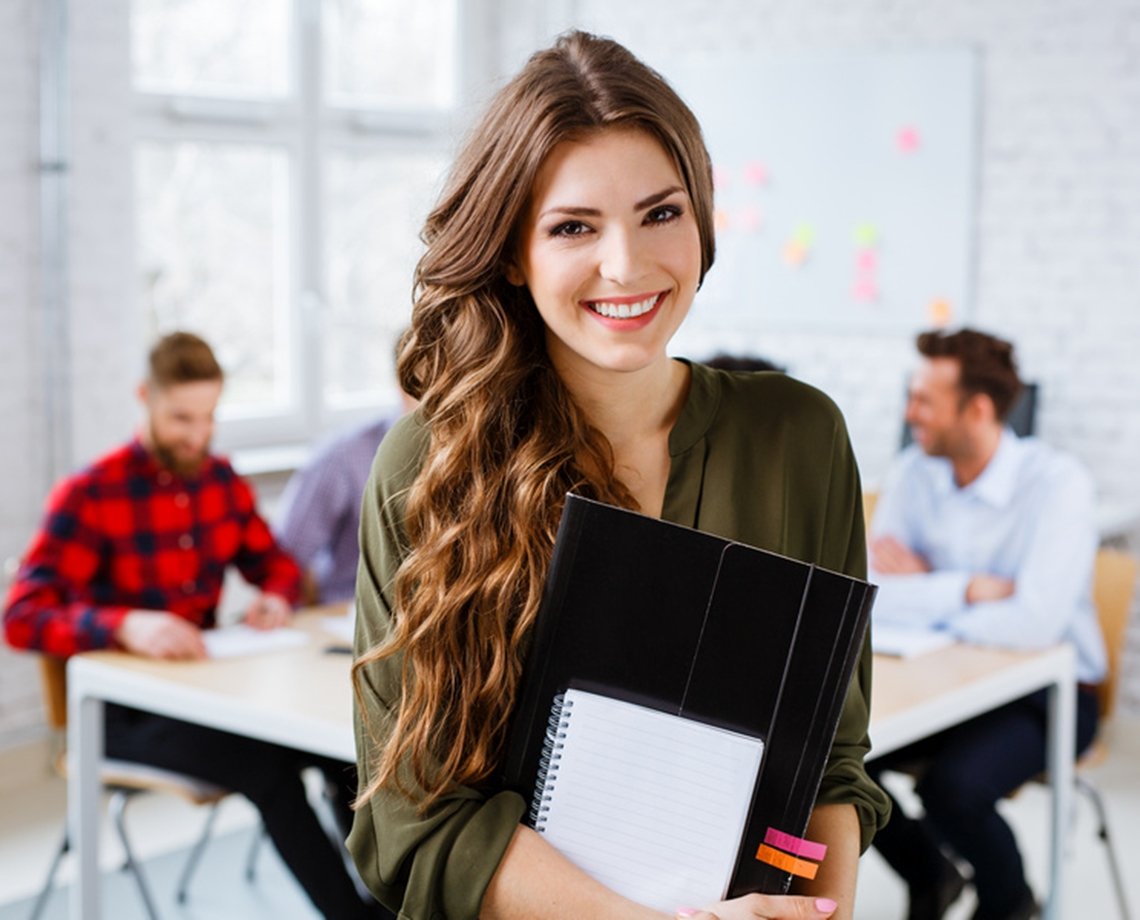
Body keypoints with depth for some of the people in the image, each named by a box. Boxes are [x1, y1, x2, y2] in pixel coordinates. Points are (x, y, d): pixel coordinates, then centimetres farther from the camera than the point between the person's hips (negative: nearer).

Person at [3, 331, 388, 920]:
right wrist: (125, 625, -39)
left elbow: (274, 564, 20)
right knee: (266, 765, -31)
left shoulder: (222, 481, 6)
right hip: (125, 711, -5)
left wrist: (275, 598, -6)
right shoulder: (88, 496, -12)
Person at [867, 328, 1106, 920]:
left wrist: (924, 588, -20)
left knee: (953, 786, -30)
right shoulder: (914, 472, -4)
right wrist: (968, 590, -22)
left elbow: (1035, 624, -32)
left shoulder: (1056, 483, -19)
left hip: (1045, 691, -5)